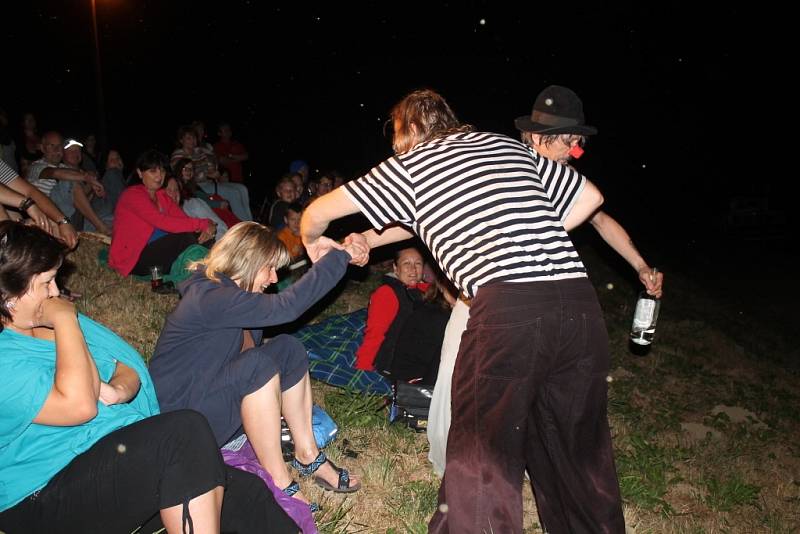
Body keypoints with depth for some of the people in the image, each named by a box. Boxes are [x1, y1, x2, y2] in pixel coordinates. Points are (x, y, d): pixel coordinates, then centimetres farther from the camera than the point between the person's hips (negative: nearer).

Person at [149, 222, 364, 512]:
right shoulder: (209, 298, -27)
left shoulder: (227, 291, 4)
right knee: (258, 365, -33)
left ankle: (307, 455, -2)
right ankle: (279, 485, -23)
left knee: (288, 348, -6)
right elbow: (287, 306, -35)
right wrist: (339, 256, -28)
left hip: (217, 396, 10)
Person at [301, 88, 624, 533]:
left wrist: (314, 244, 40)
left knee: (483, 450, 8)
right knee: (579, 444, 21)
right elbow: (590, 196, 25)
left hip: (508, 308, -5)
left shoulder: (409, 166, 12)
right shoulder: (509, 145, 22)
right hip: (579, 300, 6)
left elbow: (318, 212, 19)